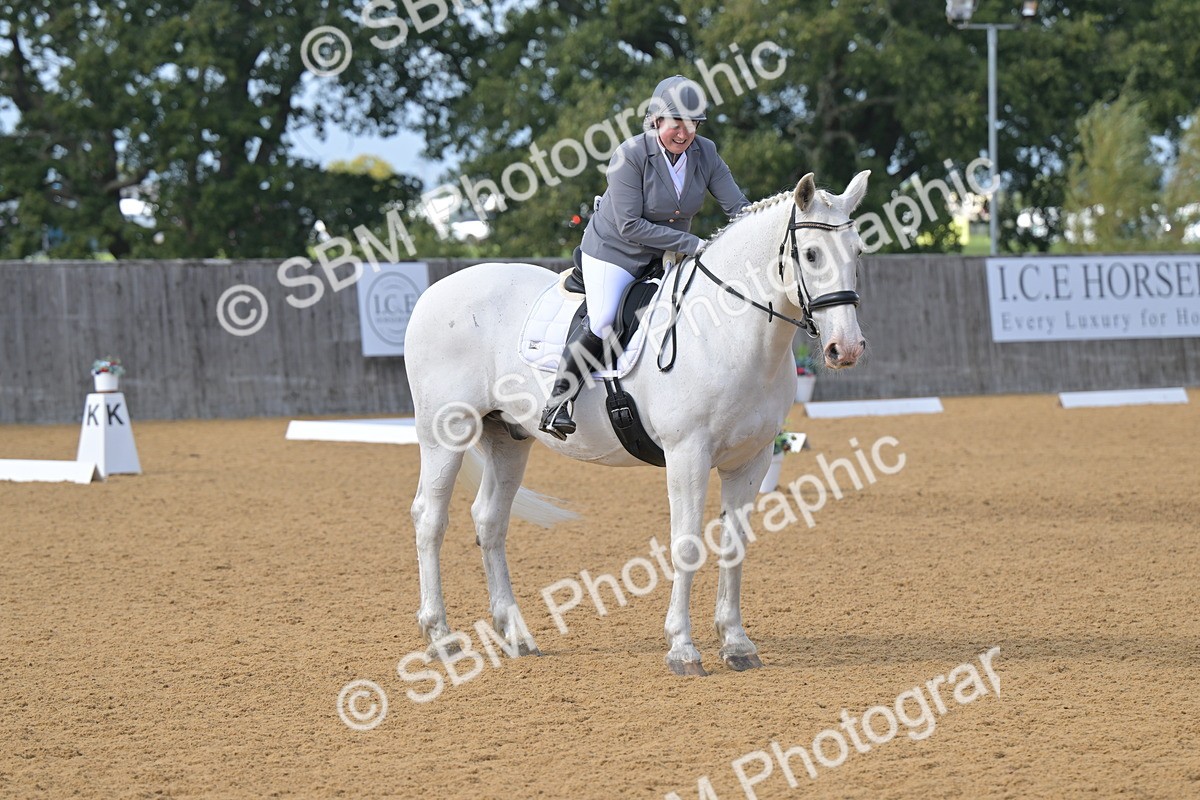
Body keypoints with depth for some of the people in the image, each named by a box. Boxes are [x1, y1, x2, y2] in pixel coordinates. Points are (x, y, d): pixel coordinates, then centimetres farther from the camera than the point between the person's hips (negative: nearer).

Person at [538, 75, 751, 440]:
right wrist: (691, 243, -30)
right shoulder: (631, 155, -24)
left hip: (670, 255, 6)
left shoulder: (705, 153, -8)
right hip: (615, 250, -6)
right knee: (602, 322, -23)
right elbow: (630, 226, -26)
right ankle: (557, 404, -11)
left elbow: (738, 205, -9)